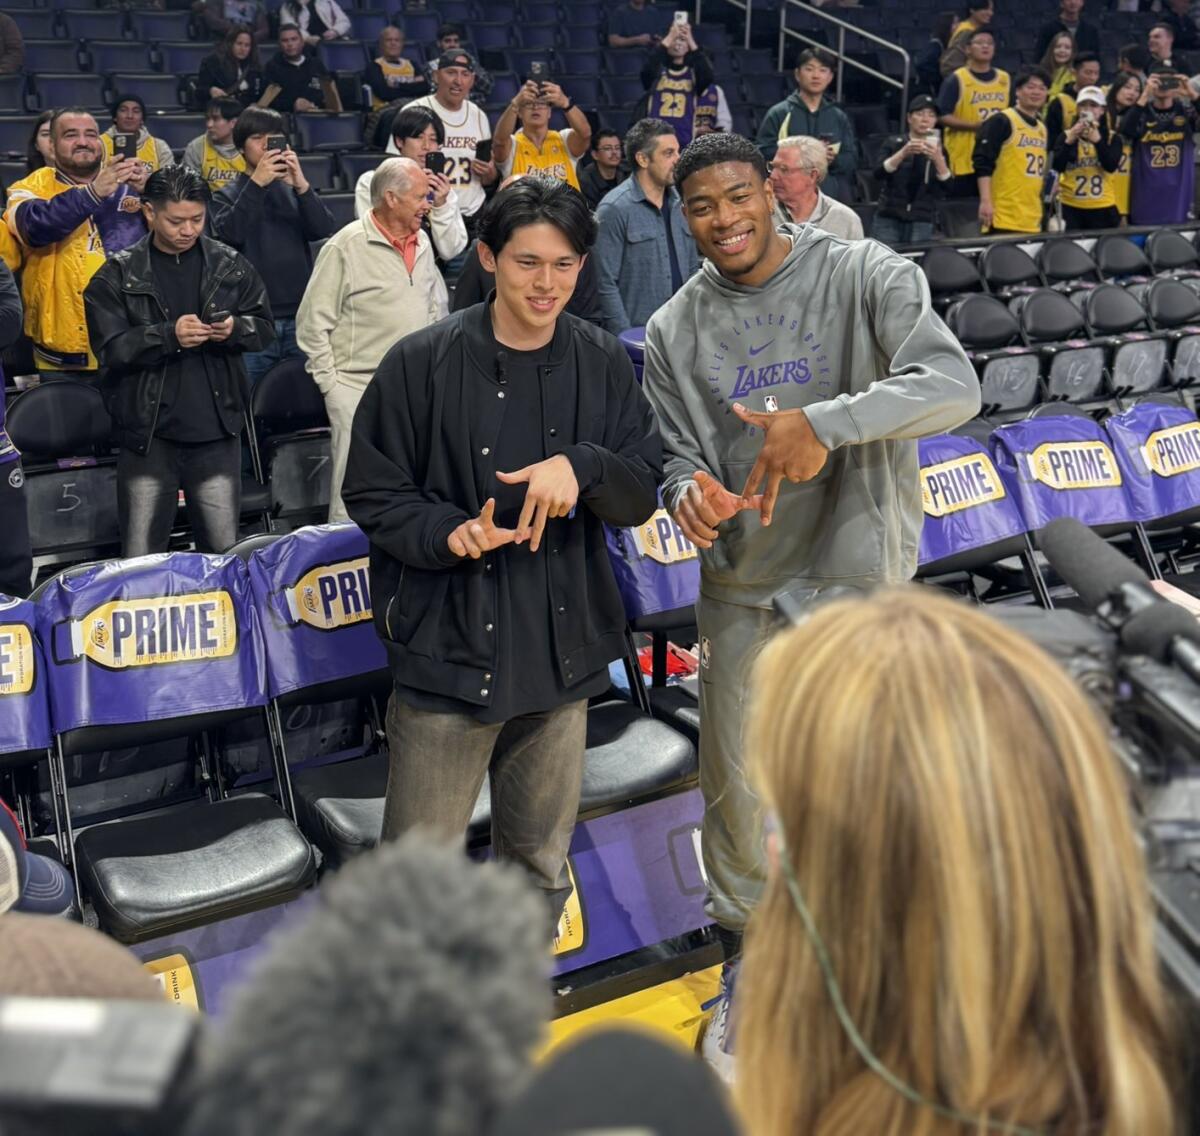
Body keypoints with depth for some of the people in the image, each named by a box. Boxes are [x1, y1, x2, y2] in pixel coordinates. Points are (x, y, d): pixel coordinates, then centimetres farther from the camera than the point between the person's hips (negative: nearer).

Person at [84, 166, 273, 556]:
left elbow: (264, 326, 11)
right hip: (148, 435, -2)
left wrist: (236, 329, -11)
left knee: (224, 552, 10)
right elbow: (110, 348, -6)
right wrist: (168, 335, -20)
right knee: (141, 561, 4)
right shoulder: (118, 275, 0)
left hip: (217, 430, 2)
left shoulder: (231, 266, 7)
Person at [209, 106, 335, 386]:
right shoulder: (227, 195, 8)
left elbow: (324, 230, -2)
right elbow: (230, 233, -12)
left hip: (300, 317, 2)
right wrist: (256, 182, -17)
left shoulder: (294, 190, 14)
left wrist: (302, 185, -16)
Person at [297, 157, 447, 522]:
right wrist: (330, 382, -9)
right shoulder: (345, 247, -9)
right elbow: (312, 324, -8)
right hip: (358, 388, -6)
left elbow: (438, 306, 22)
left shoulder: (422, 243, 10)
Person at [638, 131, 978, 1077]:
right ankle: (745, 967, 35)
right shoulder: (676, 329, 2)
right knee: (737, 792, 11)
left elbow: (955, 386, -20)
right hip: (741, 591, 3)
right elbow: (678, 456, 4)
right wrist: (689, 490, -21)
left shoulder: (865, 276, -8)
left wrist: (826, 423, -35)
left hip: (858, 580, -2)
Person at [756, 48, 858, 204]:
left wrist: (834, 159, -11)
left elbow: (852, 160, 11)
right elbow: (765, 154, -3)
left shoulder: (840, 118, 14)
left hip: (833, 199, 3)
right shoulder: (778, 113, 4)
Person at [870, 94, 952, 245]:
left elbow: (948, 188, -6)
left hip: (921, 223, 1)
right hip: (888, 220, -1)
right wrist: (903, 153, -27)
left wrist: (938, 159, -23)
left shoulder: (938, 150, 9)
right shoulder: (894, 145, 6)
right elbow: (878, 175, -12)